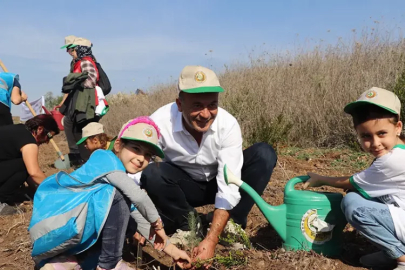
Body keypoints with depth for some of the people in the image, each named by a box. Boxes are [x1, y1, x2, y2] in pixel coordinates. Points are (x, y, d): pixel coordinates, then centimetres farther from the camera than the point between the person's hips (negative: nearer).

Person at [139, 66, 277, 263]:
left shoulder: (228, 124, -28)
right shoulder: (160, 122, -29)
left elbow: (229, 187, -30)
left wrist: (211, 240, -37)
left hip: (218, 182, 1)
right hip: (183, 186, 0)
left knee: (264, 154, -24)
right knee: (150, 175, -33)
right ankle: (187, 226, -5)